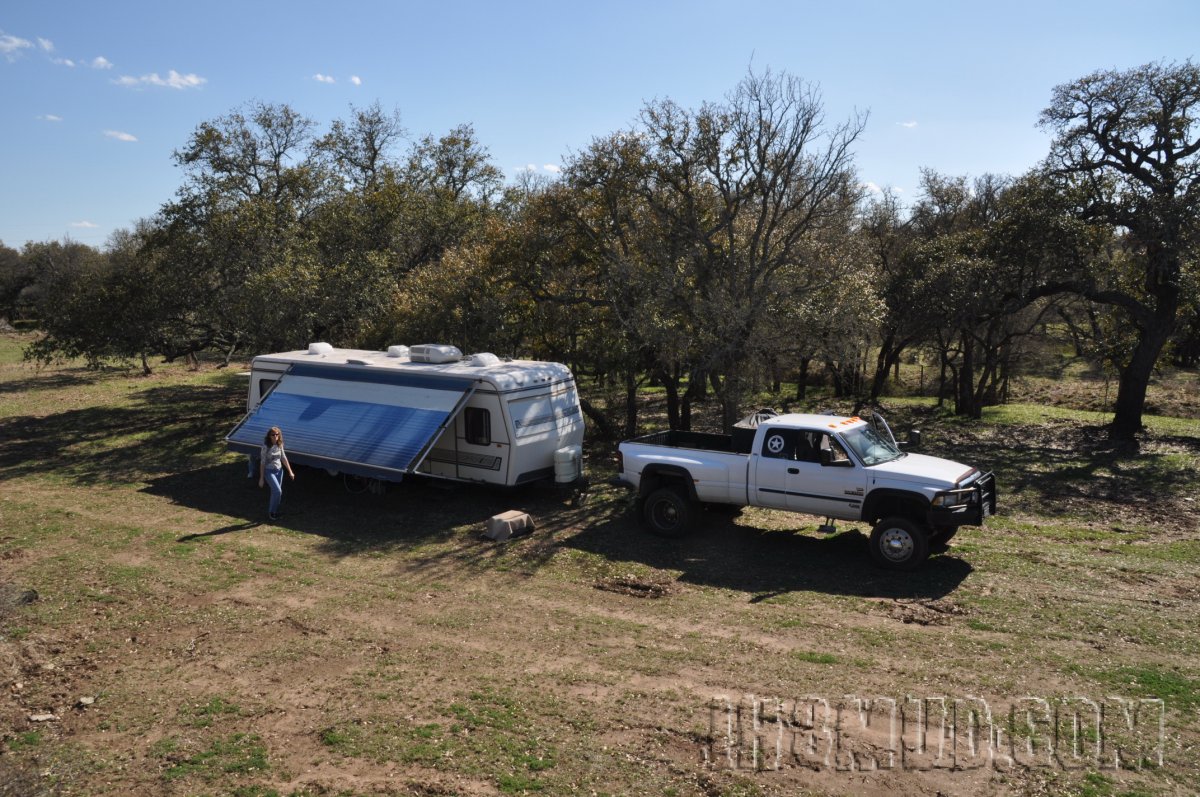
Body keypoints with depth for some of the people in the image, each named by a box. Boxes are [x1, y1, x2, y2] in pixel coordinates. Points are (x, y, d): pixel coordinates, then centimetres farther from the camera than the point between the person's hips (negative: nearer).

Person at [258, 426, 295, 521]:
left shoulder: (280, 445, -1)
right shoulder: (266, 447, -17)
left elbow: (284, 458, 10)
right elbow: (262, 463, -13)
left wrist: (290, 471, 11)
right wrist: (261, 478, -11)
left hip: (279, 470, 6)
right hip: (269, 471, -5)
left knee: (276, 492, 11)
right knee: (278, 491, -15)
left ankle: (274, 511, 27)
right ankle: (271, 512, 3)